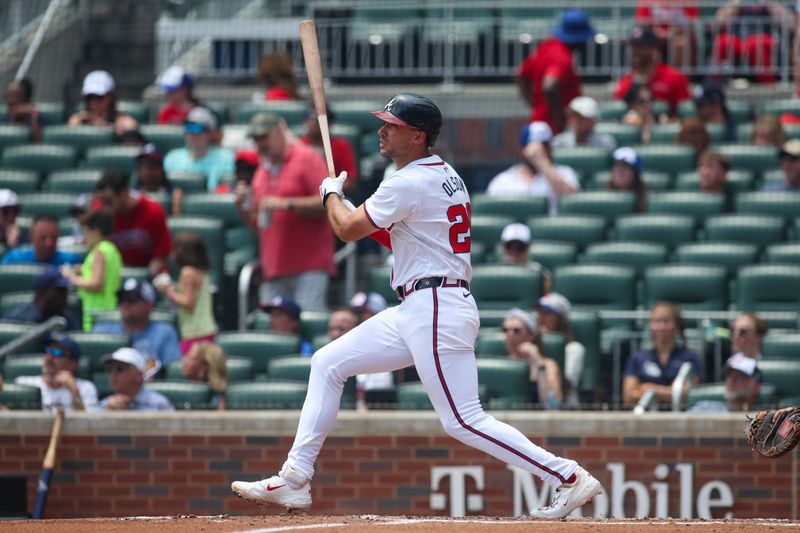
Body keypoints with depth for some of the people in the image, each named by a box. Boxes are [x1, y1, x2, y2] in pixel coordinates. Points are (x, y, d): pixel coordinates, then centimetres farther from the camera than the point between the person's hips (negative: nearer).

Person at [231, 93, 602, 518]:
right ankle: (294, 481, 10)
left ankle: (569, 477, -9)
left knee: (463, 421, -12)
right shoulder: (445, 174, 14)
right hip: (416, 311, 11)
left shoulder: (409, 184, -15)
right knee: (328, 363, 11)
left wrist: (331, 193, 12)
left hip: (437, 311, -11)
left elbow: (347, 230, -7)